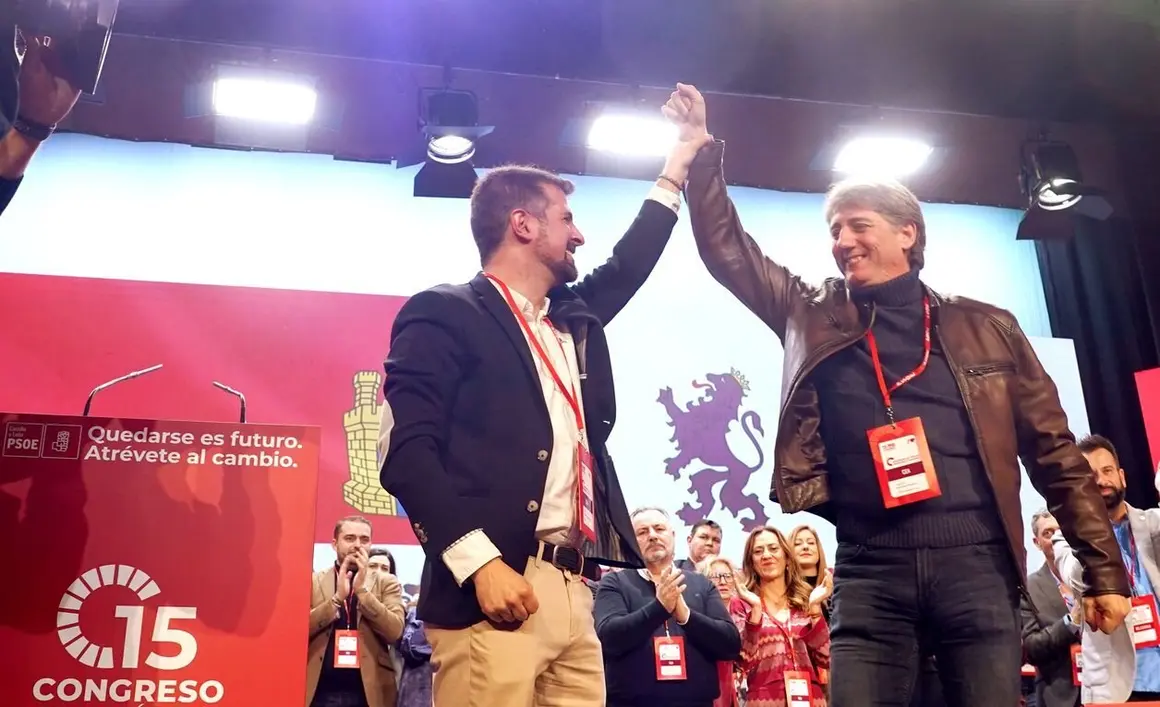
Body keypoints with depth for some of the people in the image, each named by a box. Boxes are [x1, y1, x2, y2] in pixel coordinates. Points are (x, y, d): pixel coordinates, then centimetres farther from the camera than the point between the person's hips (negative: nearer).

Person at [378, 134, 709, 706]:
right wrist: (479, 562, -19)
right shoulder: (444, 313, 0)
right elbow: (405, 450, -10)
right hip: (496, 585, -7)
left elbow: (627, 268, 40)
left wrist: (675, 170, 44)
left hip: (574, 593, 7)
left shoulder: (573, 320, 23)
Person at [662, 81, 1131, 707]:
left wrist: (1104, 570, 7)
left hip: (975, 565, 0)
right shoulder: (815, 317, 12)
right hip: (869, 574, 1)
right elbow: (726, 248, 13)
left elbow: (1054, 454, 10)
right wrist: (700, 151, 5)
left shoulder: (985, 328, 9)